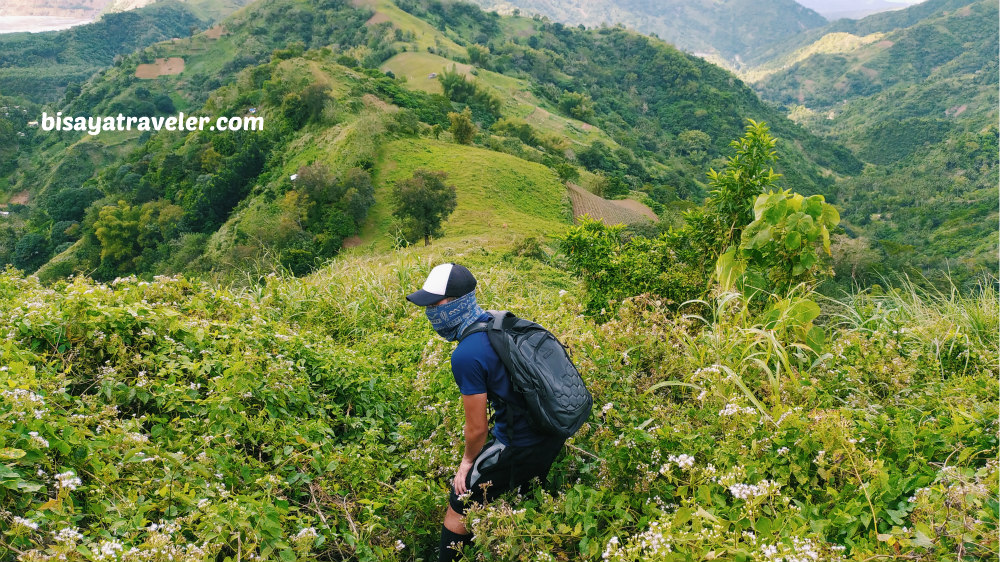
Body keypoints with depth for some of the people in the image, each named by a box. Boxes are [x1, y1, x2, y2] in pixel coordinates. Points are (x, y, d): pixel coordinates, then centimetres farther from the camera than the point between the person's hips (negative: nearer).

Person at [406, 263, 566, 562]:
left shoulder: (467, 355, -24)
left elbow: (477, 428, -16)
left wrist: (469, 461, 5)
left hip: (520, 448, -8)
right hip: (553, 437, 8)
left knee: (460, 505, 11)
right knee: (526, 497, 32)